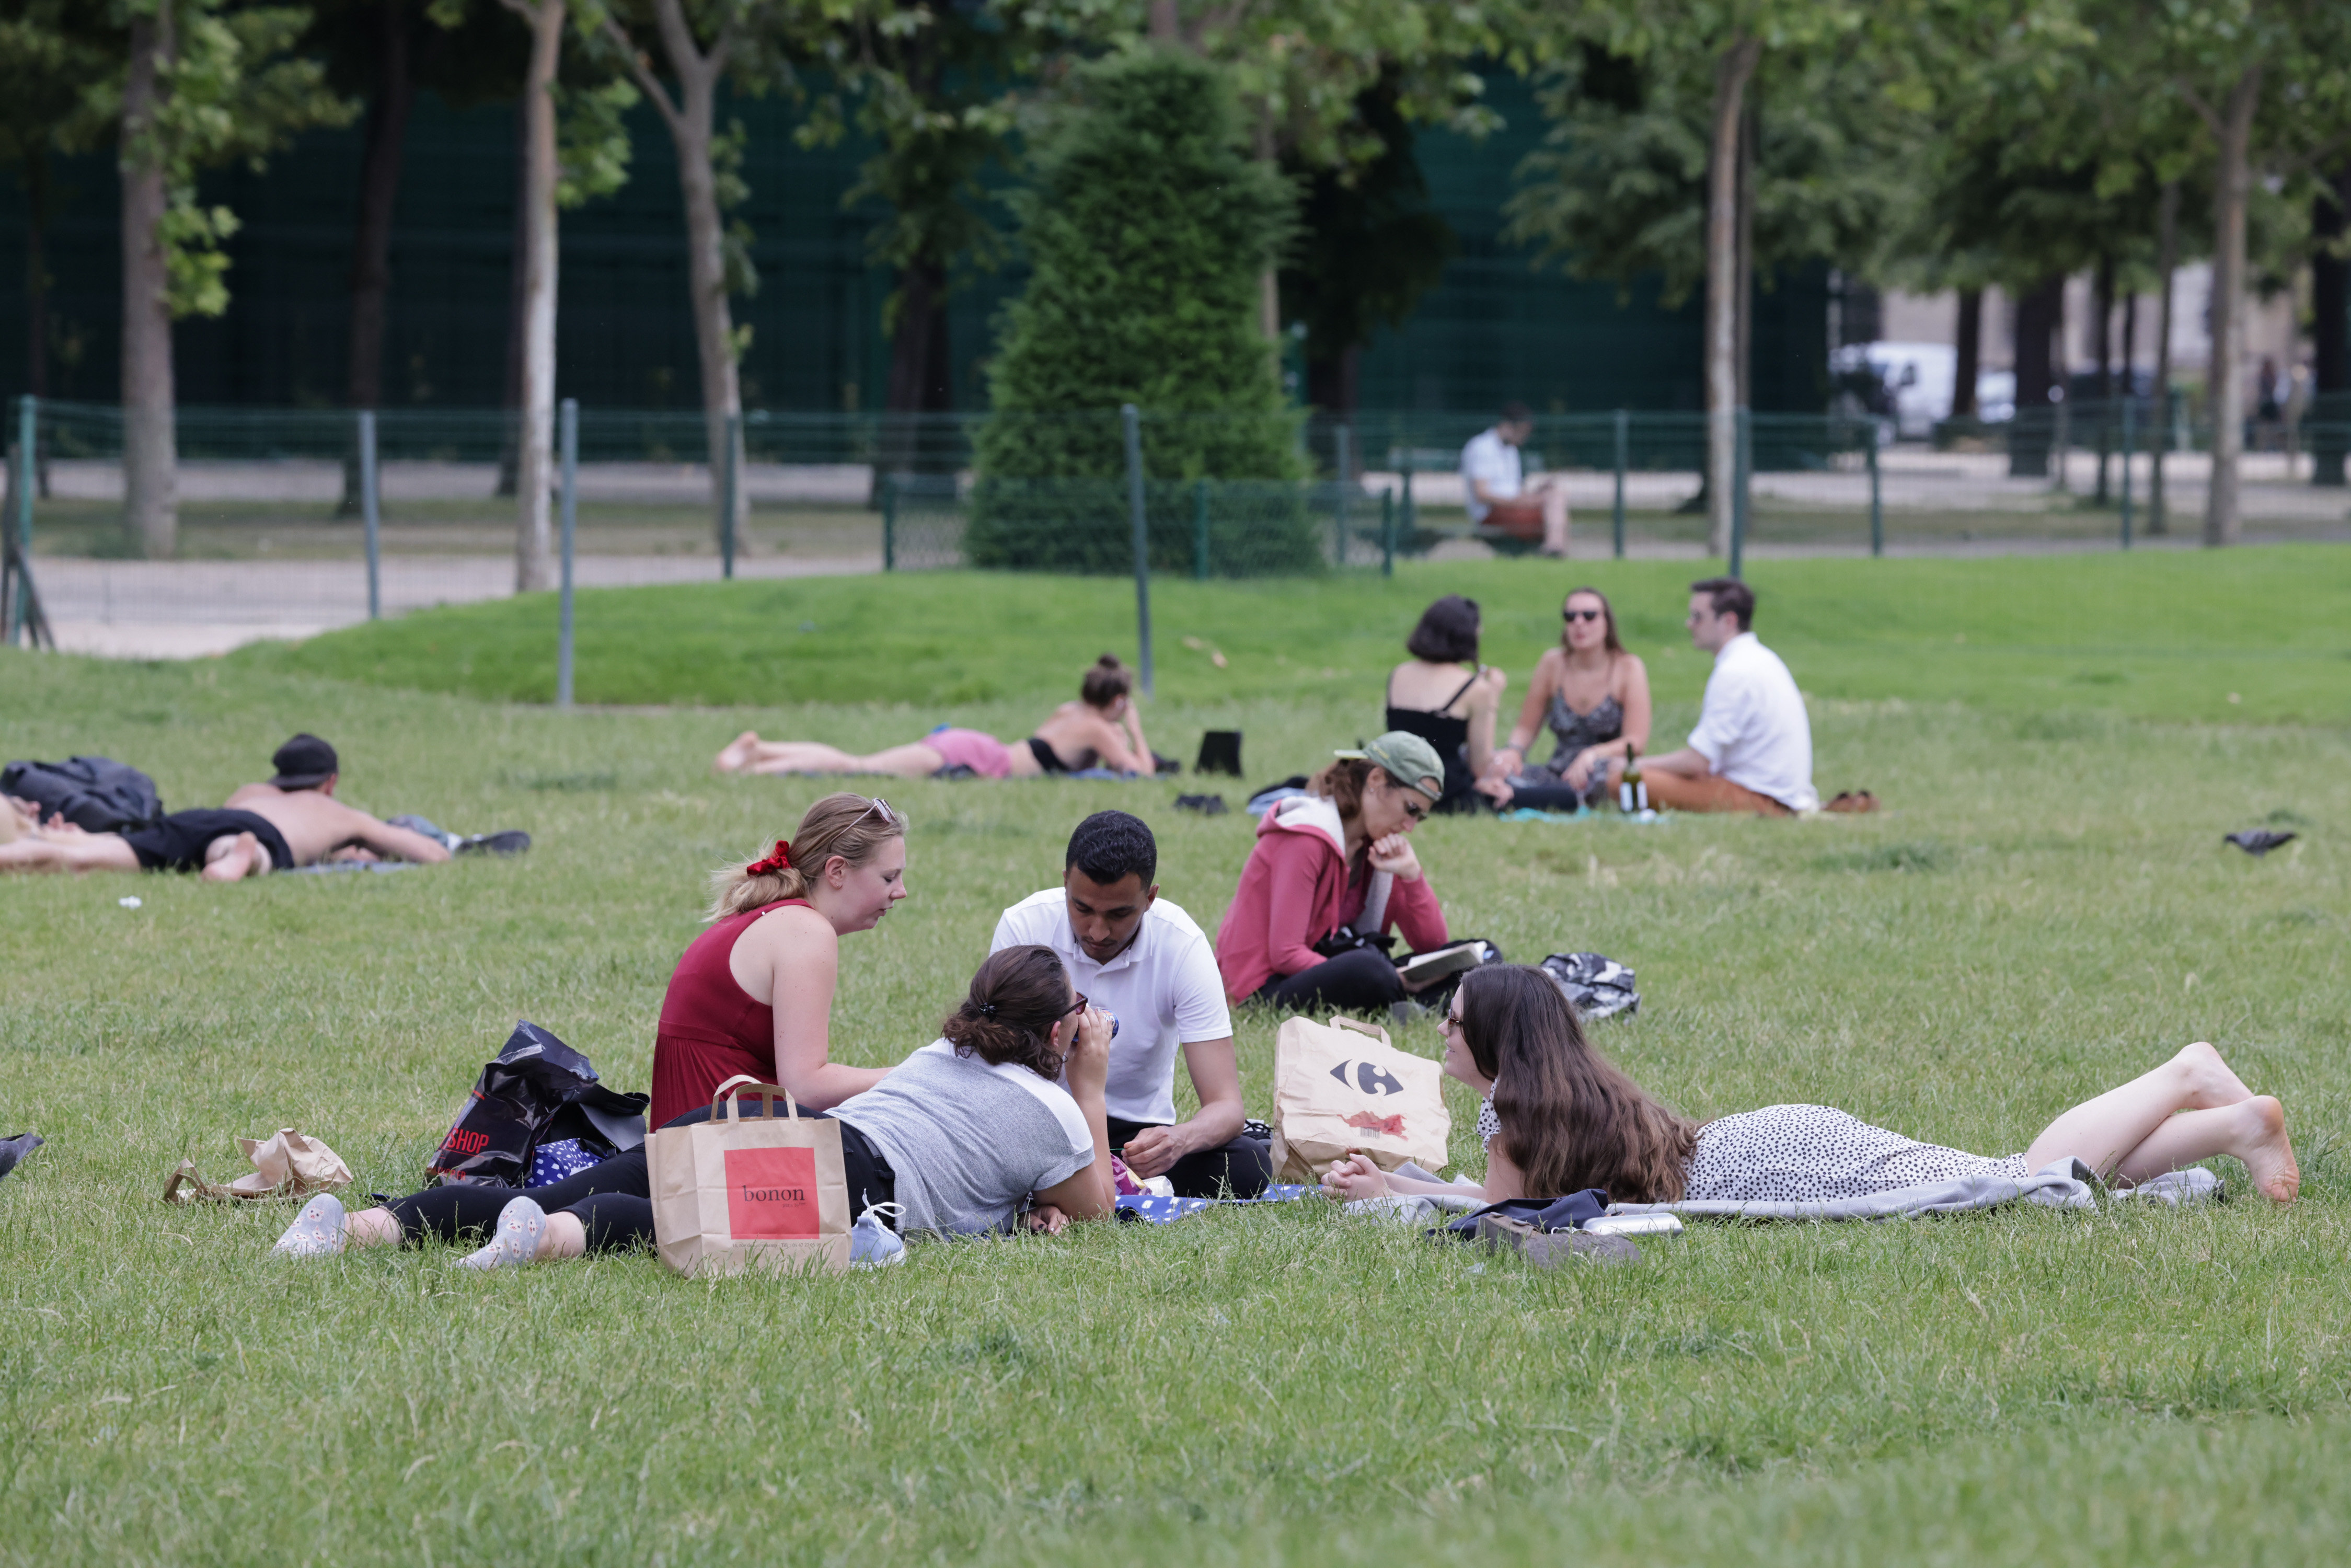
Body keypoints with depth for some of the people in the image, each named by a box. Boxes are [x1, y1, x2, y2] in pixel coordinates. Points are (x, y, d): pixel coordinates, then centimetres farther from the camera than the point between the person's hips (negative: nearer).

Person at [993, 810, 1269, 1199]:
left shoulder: (1181, 946, -15)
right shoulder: (1024, 927, -15)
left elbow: (1226, 1106, -18)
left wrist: (1179, 1140, -44)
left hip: (1138, 1131, 2)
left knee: (1247, 1167, -29)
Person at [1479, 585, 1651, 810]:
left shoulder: (1628, 668, -1)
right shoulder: (1553, 663, 8)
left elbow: (1636, 740, -8)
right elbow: (1526, 728, 11)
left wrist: (1592, 755, -28)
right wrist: (1514, 750, -14)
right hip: (1558, 773, 4)